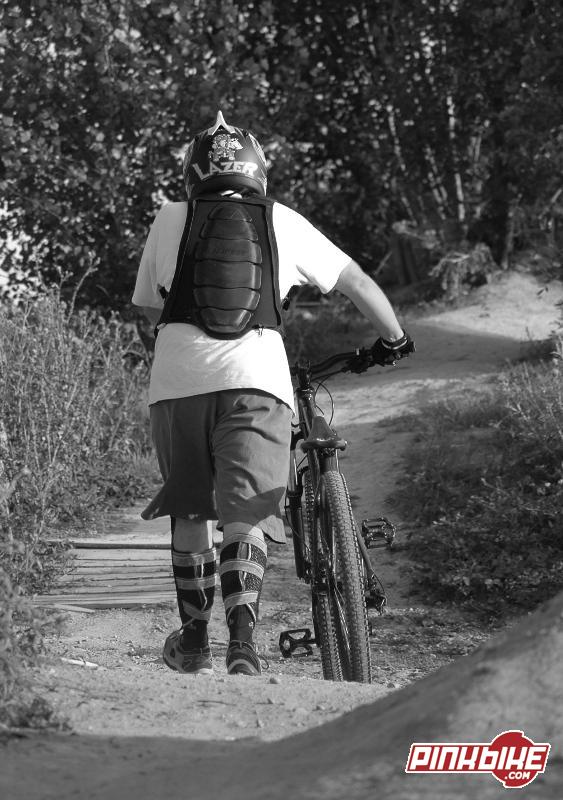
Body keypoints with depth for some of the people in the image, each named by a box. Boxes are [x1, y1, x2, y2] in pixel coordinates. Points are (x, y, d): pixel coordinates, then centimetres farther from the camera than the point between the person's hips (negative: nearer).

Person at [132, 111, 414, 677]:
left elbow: (149, 306, 22)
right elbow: (357, 283, 22)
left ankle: (194, 640, 28)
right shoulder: (283, 222, 15)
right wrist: (393, 339, 37)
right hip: (257, 376, -1)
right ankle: (242, 642, -20)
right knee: (244, 519, -1)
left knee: (189, 510, 18)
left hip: (179, 378, 1)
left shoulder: (171, 219, 14)